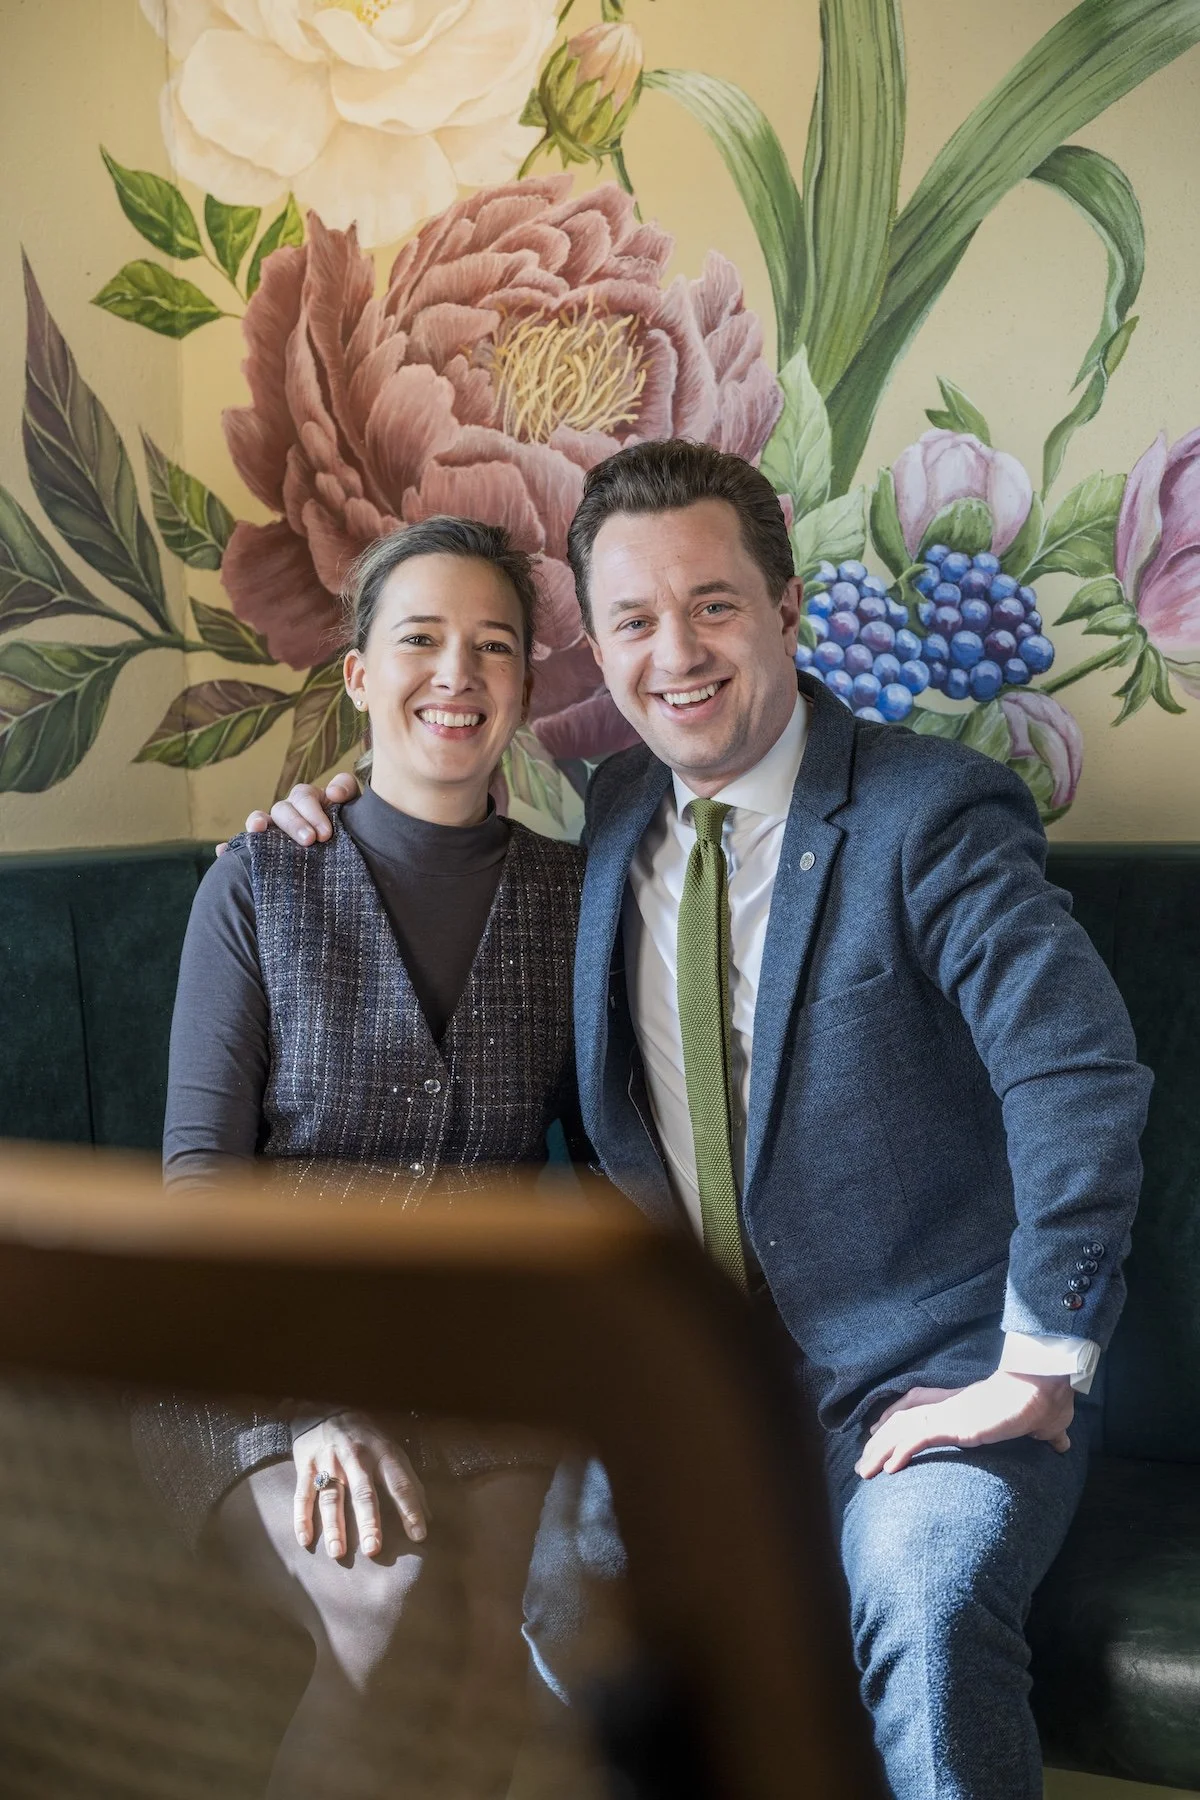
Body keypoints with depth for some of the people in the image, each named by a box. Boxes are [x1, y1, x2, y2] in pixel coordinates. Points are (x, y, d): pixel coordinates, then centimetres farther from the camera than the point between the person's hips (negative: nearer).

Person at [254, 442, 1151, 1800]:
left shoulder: (930, 815, -11)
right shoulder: (614, 814, 7)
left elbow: (1081, 1077, -20)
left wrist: (1036, 1370, -21)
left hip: (924, 1368, -4)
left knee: (921, 1599, -32)